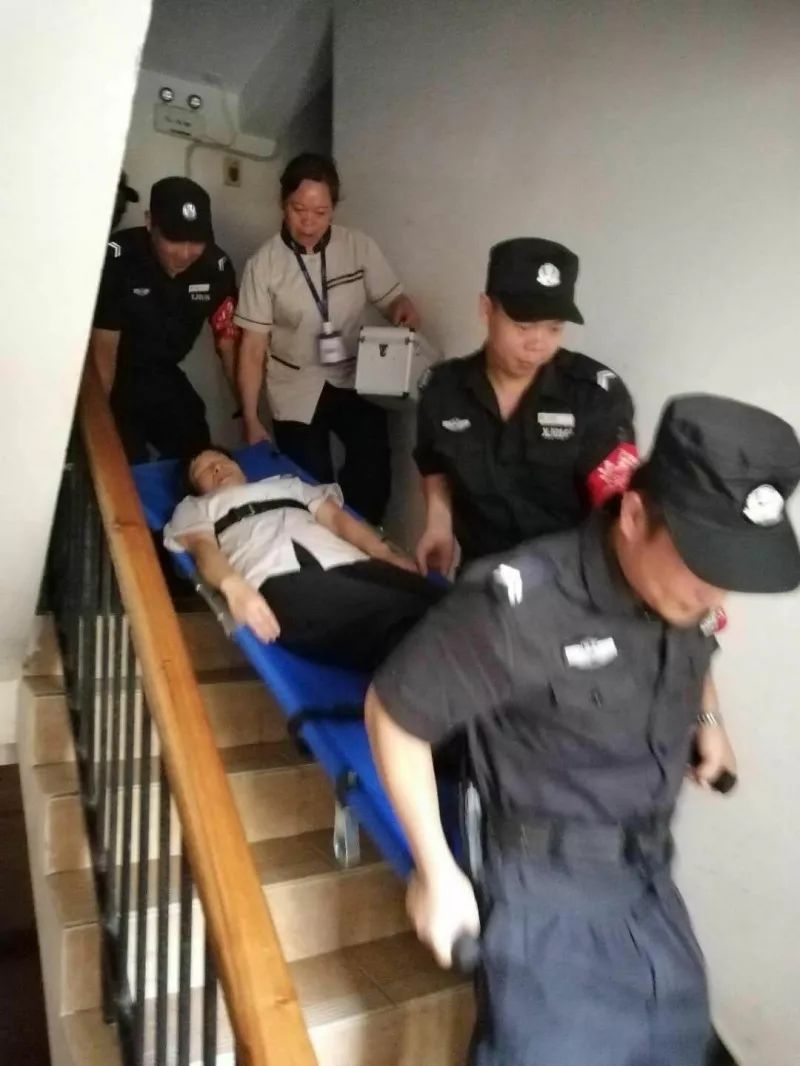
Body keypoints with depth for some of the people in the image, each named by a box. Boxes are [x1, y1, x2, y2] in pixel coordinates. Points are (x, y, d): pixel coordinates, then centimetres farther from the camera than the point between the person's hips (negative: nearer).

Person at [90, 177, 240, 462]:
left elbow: (229, 341, -9)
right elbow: (104, 350, -21)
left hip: (163, 378, 5)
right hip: (113, 381, -4)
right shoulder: (116, 258, -26)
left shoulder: (216, 266, -14)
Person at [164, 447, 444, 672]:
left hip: (346, 563, 4)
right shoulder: (194, 508, 33)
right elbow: (202, 547, 11)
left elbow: (336, 517, 25)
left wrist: (386, 553, 4)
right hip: (279, 580, -4)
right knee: (390, 617, -36)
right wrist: (234, 586, -14)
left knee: (439, 605, -29)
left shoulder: (288, 483, 41)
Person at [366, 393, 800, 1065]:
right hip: (549, 886, -7)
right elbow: (393, 711, -18)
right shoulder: (520, 608, -31)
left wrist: (705, 718, 5)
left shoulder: (685, 590, -9)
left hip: (651, 877, 7)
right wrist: (436, 871, -14)